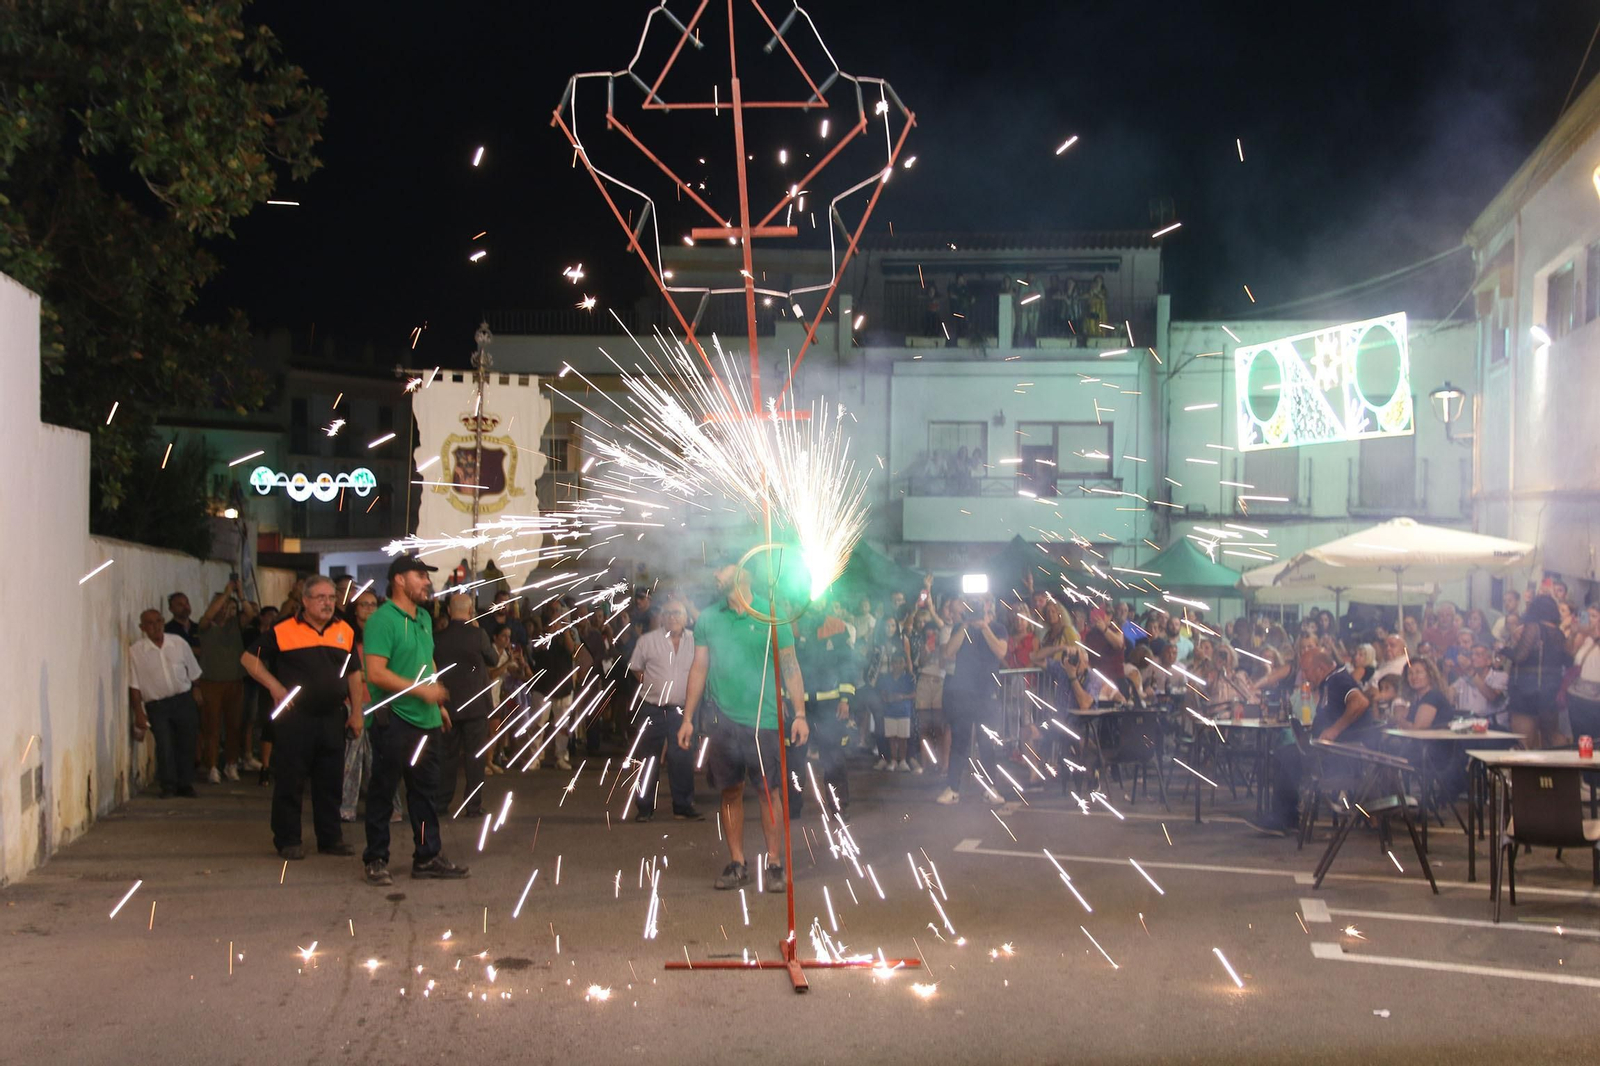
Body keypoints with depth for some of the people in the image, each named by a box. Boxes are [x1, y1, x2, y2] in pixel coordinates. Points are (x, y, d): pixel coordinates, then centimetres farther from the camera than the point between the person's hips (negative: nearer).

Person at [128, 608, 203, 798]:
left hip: (184, 701, 2)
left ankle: (185, 784, 17)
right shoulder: (136, 651, -3)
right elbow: (134, 686, -2)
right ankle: (168, 785, 0)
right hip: (157, 706, -2)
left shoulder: (179, 643, 4)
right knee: (164, 744, -13)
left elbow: (194, 674, 14)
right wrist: (139, 713, -4)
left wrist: (199, 695, 15)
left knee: (186, 743, 3)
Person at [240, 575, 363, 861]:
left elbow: (353, 673, 15)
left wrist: (356, 712, 10)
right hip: (295, 717, -4)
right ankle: (287, 840, 9)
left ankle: (330, 837, 18)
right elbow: (249, 658, 2)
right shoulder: (283, 631, -4)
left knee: (331, 781, 9)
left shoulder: (344, 631, 8)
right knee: (290, 780, 1)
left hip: (333, 717, 4)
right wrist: (274, 686, -9)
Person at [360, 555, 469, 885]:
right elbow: (376, 673, -20)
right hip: (393, 720, -8)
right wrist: (420, 689, -22)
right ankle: (376, 860, 9)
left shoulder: (424, 619, 14)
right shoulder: (382, 620, -13)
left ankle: (427, 856, 20)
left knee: (425, 789, 12)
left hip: (425, 719, 8)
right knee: (382, 792, 1)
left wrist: (439, 703, 19)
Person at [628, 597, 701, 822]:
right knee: (649, 760, 4)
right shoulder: (647, 640, -3)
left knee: (683, 759, 3)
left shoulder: (695, 641, 2)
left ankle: (683, 807, 12)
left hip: (681, 710, 1)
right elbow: (635, 668, 8)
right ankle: (644, 808, 12)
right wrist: (651, 686, 6)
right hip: (653, 709, -1)